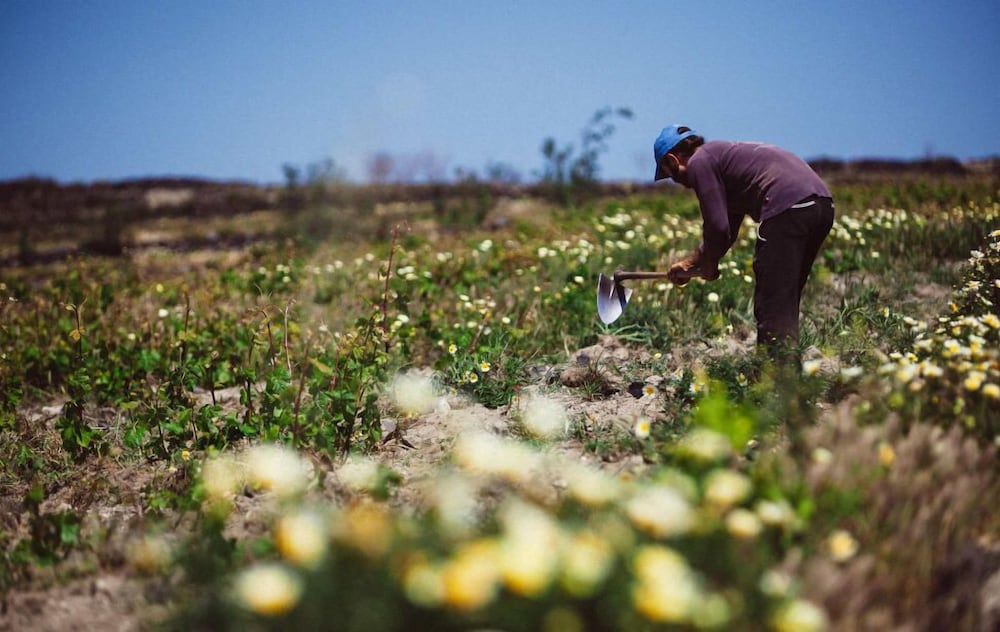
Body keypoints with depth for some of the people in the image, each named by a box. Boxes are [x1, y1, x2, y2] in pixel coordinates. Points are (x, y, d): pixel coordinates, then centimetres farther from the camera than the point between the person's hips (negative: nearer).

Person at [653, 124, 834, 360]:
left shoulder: (699, 163, 3)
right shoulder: (724, 154, 31)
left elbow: (718, 227, -4)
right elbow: (728, 230, 38)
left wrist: (707, 265, 14)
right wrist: (690, 263, 41)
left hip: (787, 207, -10)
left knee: (773, 307, -5)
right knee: (786, 303, 17)